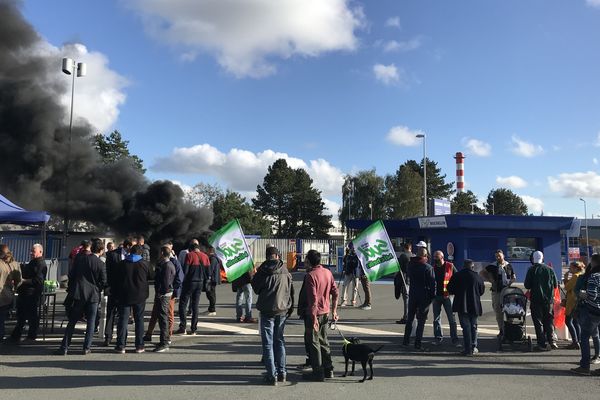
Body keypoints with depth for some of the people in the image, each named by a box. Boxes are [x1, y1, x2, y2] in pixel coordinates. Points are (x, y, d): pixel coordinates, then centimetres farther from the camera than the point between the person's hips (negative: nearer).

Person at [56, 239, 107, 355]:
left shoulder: (80, 258, -1)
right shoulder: (101, 264, -9)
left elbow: (71, 274, 3)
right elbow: (103, 282, -5)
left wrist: (70, 289, 14)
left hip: (78, 293, 2)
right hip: (93, 295, -2)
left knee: (72, 321, 9)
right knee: (91, 322, 9)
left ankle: (64, 347, 9)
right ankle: (87, 347, 10)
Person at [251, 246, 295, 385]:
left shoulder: (262, 271, -10)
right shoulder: (285, 272, -1)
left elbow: (255, 288, 3)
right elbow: (291, 292, 6)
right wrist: (290, 309, 15)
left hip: (267, 311, -3)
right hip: (283, 310, 4)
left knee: (268, 343, 3)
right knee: (279, 340, 17)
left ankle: (272, 375, 2)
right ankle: (281, 372, 20)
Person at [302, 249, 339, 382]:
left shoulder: (311, 275, -18)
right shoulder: (328, 272, 4)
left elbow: (313, 298, -21)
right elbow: (335, 293, 7)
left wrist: (313, 318, -19)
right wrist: (334, 310, 14)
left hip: (314, 313, -7)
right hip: (326, 313, 7)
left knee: (314, 343, 4)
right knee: (323, 341, 19)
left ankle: (318, 373, 9)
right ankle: (328, 370, 26)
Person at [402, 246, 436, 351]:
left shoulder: (410, 265, 1)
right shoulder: (428, 267, -14)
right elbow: (432, 283, -12)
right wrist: (432, 296, -3)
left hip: (412, 294, 5)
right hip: (424, 296, -4)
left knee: (410, 318, 16)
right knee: (421, 320, 2)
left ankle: (406, 340, 21)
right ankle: (418, 343, 2)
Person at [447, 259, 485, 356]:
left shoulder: (456, 276, -5)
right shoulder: (477, 276, -4)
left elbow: (450, 290, -1)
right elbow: (482, 291, 5)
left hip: (461, 305, -1)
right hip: (474, 306, 1)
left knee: (466, 326, 1)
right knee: (473, 326, 15)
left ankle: (467, 349, -3)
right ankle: (473, 347, 18)